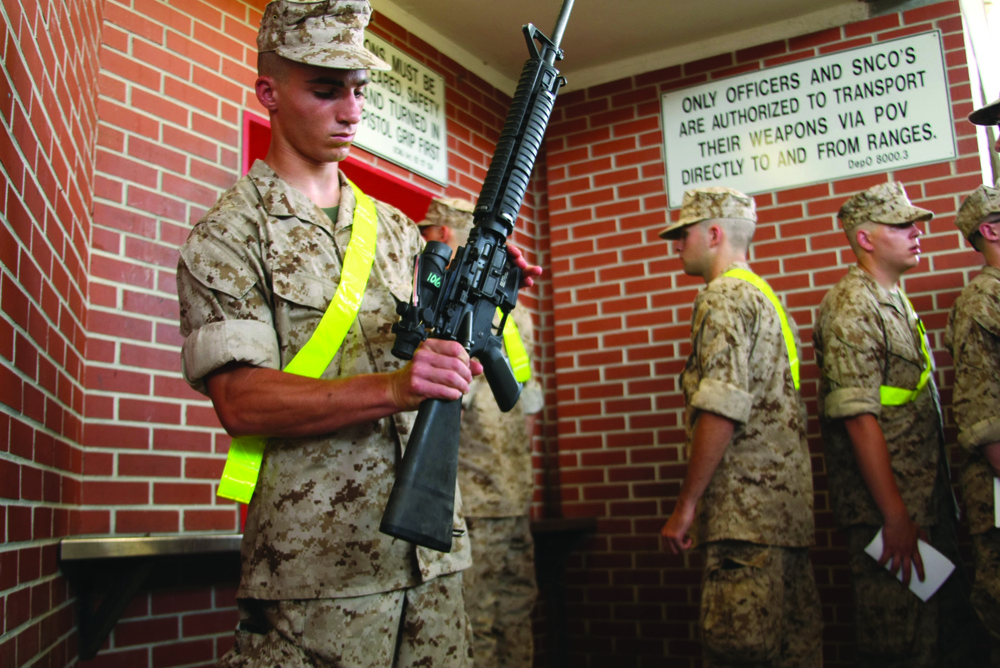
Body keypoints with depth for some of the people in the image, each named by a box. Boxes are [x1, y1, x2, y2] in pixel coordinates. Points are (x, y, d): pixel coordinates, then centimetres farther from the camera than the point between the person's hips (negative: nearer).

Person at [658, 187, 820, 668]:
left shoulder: (724, 296, -7)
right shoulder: (765, 296, 23)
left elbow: (721, 411, -19)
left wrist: (686, 503, -14)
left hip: (746, 512, -10)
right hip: (788, 507, 10)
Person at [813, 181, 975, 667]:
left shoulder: (895, 301, 15)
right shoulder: (851, 307, -14)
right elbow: (860, 417, -21)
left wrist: (940, 501, 16)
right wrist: (896, 516, -22)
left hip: (927, 504, 9)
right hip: (888, 512, -9)